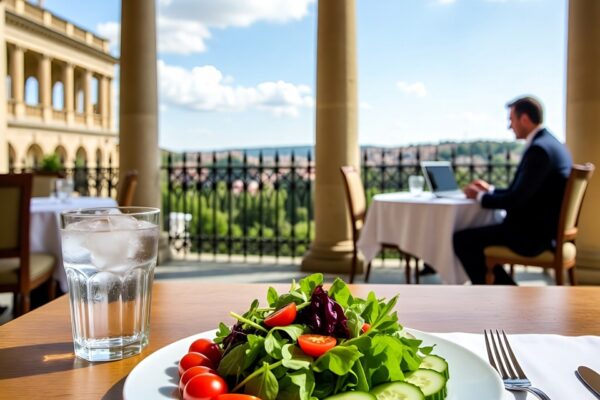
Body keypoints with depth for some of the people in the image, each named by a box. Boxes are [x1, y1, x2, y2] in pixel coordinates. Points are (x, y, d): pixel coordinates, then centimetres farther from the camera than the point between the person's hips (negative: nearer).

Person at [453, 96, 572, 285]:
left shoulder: (539, 149, -20)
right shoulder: (550, 144, 13)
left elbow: (516, 200, -22)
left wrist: (480, 196, -6)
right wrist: (490, 190, 13)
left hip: (532, 232, -10)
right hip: (543, 228, 10)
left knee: (461, 240, -7)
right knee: (475, 236, 22)